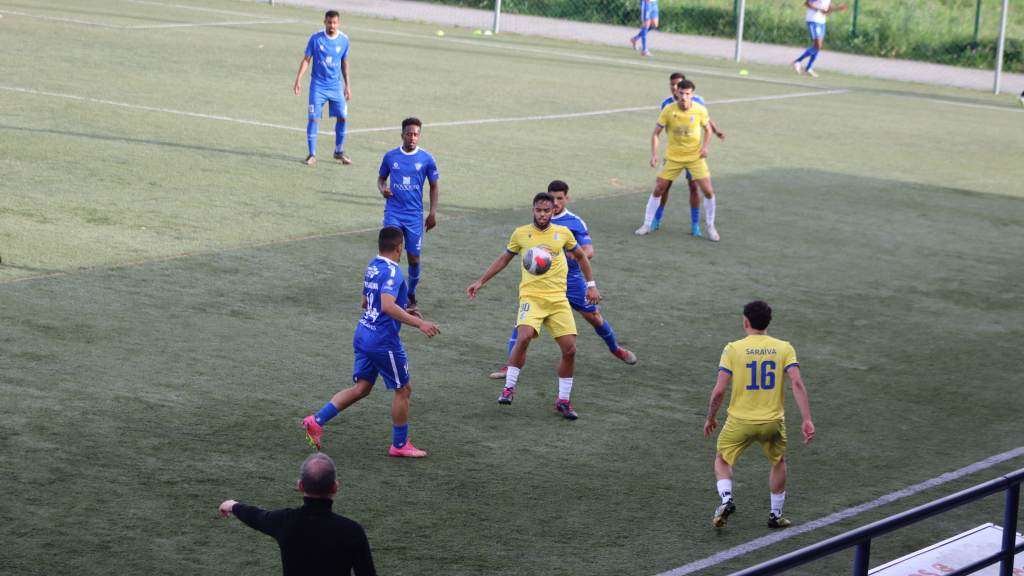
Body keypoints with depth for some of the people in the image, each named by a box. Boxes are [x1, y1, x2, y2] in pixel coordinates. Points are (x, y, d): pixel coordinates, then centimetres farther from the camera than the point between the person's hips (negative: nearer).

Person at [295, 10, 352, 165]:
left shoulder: (344, 40, 1)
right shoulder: (315, 38, -6)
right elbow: (306, 60, -1)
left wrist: (347, 85, 10)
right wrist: (298, 79, -10)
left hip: (336, 87, 2)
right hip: (317, 86, -2)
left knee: (342, 117, 0)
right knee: (313, 119, -6)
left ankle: (339, 152, 18)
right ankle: (312, 154, 4)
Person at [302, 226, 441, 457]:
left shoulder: (373, 266, 11)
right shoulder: (392, 272, -18)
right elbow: (387, 306, -32)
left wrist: (403, 312, 27)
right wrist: (419, 323, -34)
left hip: (364, 335, 9)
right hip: (383, 341, -9)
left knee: (362, 388, 14)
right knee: (403, 389, 7)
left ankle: (317, 420, 3)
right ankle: (400, 445, 17)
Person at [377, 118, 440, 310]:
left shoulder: (426, 159, 0)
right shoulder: (390, 157, 2)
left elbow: (433, 186, 9)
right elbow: (381, 178, 16)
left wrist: (433, 213, 1)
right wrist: (383, 189, -8)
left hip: (415, 215, 0)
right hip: (393, 213, 0)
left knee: (414, 259, 4)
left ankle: (411, 294, 26)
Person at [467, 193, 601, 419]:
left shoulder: (563, 233, 7)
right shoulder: (521, 234, 5)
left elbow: (581, 257, 23)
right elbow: (503, 260, 19)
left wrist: (591, 285, 17)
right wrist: (480, 282, 16)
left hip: (558, 299, 2)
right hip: (531, 296, -2)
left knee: (569, 349, -6)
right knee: (524, 337, -28)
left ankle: (563, 401, 11)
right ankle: (509, 388, -11)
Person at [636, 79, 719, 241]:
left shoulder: (700, 110, -11)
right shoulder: (668, 111, -13)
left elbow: (707, 130, 6)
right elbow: (656, 133, -5)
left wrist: (705, 146, -11)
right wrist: (654, 154, -17)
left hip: (695, 156, 0)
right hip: (673, 156, 0)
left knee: (707, 191, -9)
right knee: (658, 189, -1)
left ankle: (710, 226, 11)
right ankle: (647, 225, 14)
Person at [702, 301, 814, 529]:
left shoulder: (733, 349, -6)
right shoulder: (783, 348, -2)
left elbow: (719, 390, -9)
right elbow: (797, 384, -13)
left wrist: (710, 419, 5)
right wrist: (807, 420, -13)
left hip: (740, 421, -1)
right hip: (773, 422, 2)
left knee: (722, 459, 21)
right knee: (778, 462, 27)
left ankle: (726, 499, -3)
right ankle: (776, 515, 29)